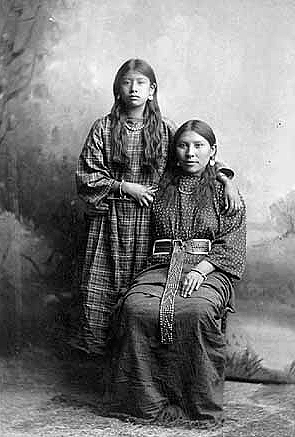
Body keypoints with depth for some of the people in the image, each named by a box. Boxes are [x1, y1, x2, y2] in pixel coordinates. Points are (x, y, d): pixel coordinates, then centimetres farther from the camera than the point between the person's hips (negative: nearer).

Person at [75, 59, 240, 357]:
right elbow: (86, 176, -1)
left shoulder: (165, 130, 5)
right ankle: (101, 346, 17)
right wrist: (125, 187, -10)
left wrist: (225, 179, -7)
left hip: (150, 220, 1)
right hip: (112, 222, -1)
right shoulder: (103, 129, 1)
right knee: (106, 287, 1)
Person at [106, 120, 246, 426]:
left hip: (209, 270, -2)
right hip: (162, 266, 3)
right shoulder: (161, 188, 19)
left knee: (196, 311, -36)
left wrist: (200, 270, -13)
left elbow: (231, 243, 1)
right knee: (136, 308, -29)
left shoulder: (224, 191, 11)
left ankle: (201, 406, -22)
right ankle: (148, 400, -21)